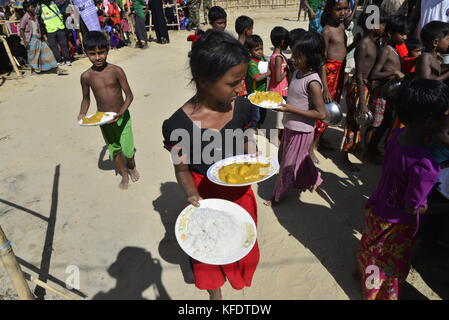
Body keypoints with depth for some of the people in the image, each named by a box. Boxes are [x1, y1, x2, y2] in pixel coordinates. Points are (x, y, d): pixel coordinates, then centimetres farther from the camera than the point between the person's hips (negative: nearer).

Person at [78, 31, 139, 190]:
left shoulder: (116, 71, -14)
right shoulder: (86, 76, -6)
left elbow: (129, 95, -12)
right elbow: (86, 98, 7)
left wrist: (121, 112, -26)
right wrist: (82, 113, -11)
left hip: (121, 116, -2)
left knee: (127, 149, 0)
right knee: (114, 150, 13)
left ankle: (131, 166, 35)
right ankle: (124, 175, 36)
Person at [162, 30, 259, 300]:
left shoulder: (241, 107, -13)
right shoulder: (179, 124, -25)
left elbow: (248, 143, 2)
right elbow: (182, 169, -13)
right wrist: (193, 195, -30)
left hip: (239, 190, 3)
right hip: (206, 196, -3)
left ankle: (241, 273, 64)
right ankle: (215, 290, 56)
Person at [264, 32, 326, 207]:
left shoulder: (313, 82, -24)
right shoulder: (297, 72, 1)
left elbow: (321, 113, -23)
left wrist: (291, 109, -26)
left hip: (301, 131, -8)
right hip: (290, 126, 8)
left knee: (288, 164, 9)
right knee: (300, 158, 26)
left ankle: (278, 195, 30)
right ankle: (313, 179, 50)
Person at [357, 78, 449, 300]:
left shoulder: (398, 134, -16)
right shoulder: (424, 165, -38)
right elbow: (413, 207, -26)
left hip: (375, 209, 7)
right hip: (395, 225, -6)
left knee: (370, 249, 33)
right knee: (392, 265, 23)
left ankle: (364, 274, 61)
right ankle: (379, 294, 48)